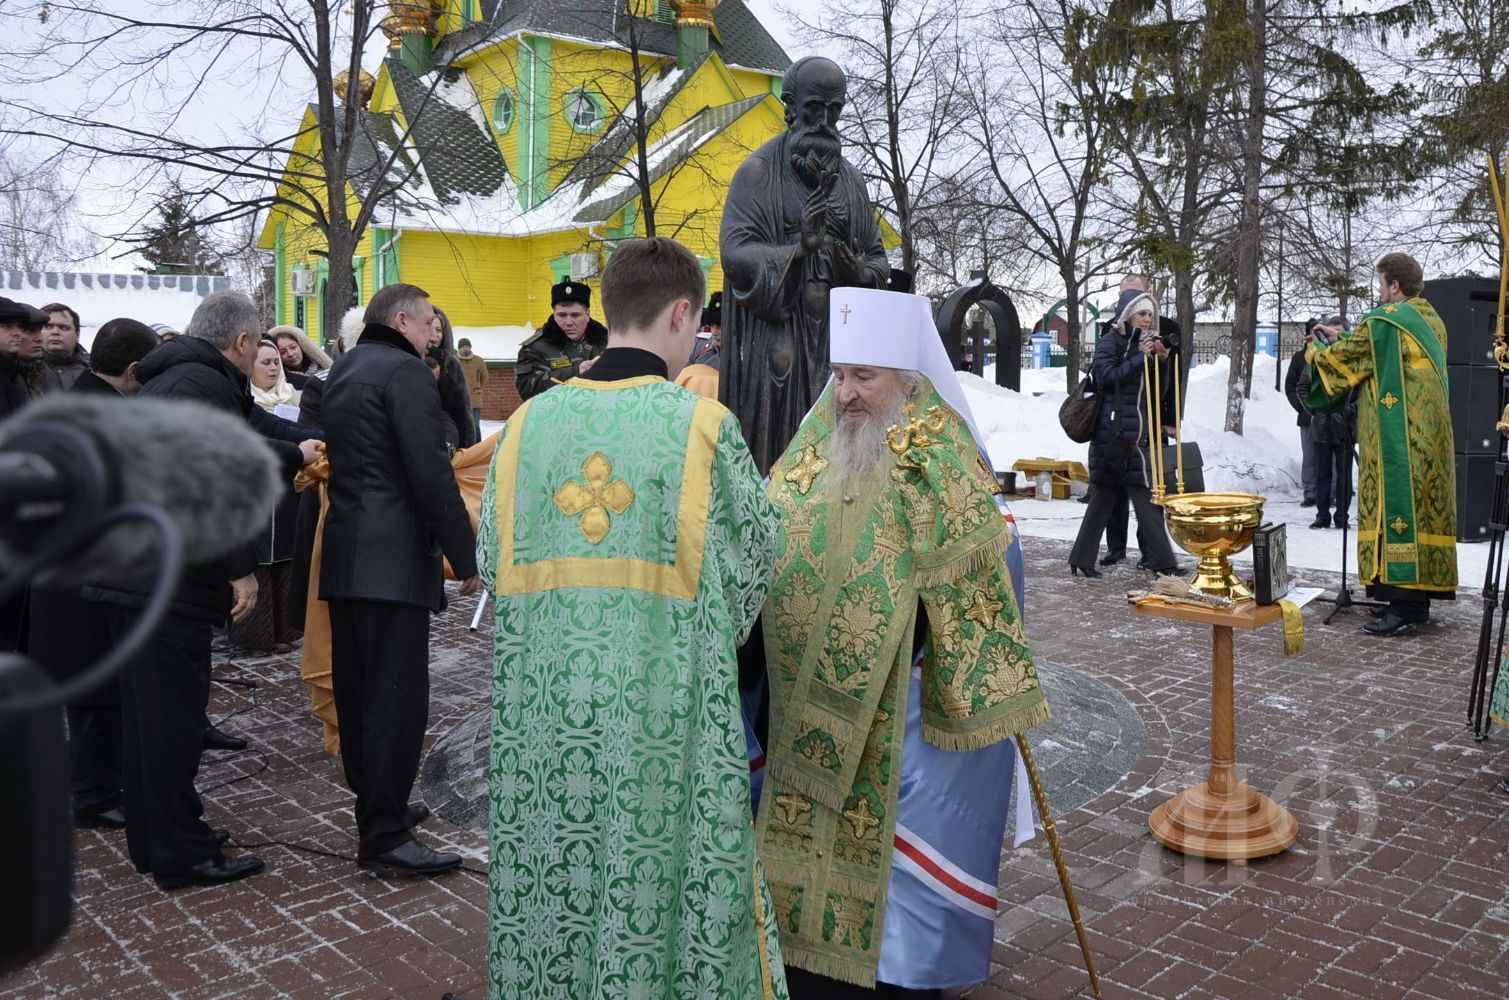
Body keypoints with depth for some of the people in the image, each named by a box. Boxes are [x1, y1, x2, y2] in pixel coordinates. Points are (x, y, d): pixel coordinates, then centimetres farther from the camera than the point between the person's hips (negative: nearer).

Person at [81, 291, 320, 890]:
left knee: (148, 710, 17)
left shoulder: (168, 379, 19)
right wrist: (242, 569, -19)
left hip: (129, 569, 11)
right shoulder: (205, 384, -15)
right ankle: (181, 856, 7)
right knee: (173, 714, -2)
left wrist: (295, 452, 44)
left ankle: (152, 840, 30)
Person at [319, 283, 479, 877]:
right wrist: (465, 558, -15)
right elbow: (431, 474, -18)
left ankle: (375, 806, 29)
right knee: (397, 697, -7)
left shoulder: (342, 371, 18)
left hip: (344, 556, 10)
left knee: (357, 690, 16)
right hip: (394, 560, -10)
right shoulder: (405, 371, -10)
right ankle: (384, 838, -3)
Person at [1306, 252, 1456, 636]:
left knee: (1397, 509, -8)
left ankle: (1406, 607, -10)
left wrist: (1315, 354, 20)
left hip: (1399, 440, -9)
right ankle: (1419, 597, 16)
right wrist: (1344, 339, 31)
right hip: (1430, 438, 9)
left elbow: (1343, 357, -1)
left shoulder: (1383, 320, -12)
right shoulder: (1432, 321, 15)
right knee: (1421, 508, 10)